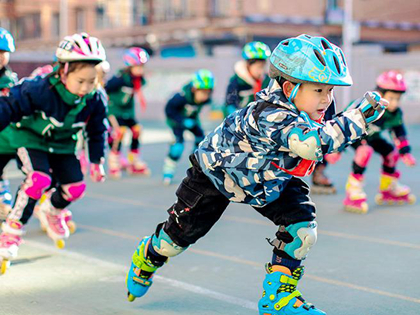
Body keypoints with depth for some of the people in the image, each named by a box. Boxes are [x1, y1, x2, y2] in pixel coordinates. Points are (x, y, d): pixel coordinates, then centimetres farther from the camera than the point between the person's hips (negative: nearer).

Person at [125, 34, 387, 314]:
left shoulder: (303, 109, -20)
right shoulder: (271, 116, -46)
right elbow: (315, 144, -63)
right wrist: (358, 119, -59)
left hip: (266, 179, 7)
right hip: (217, 171, -6)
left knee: (302, 224, -12)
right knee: (184, 231, 9)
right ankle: (148, 257, 45)